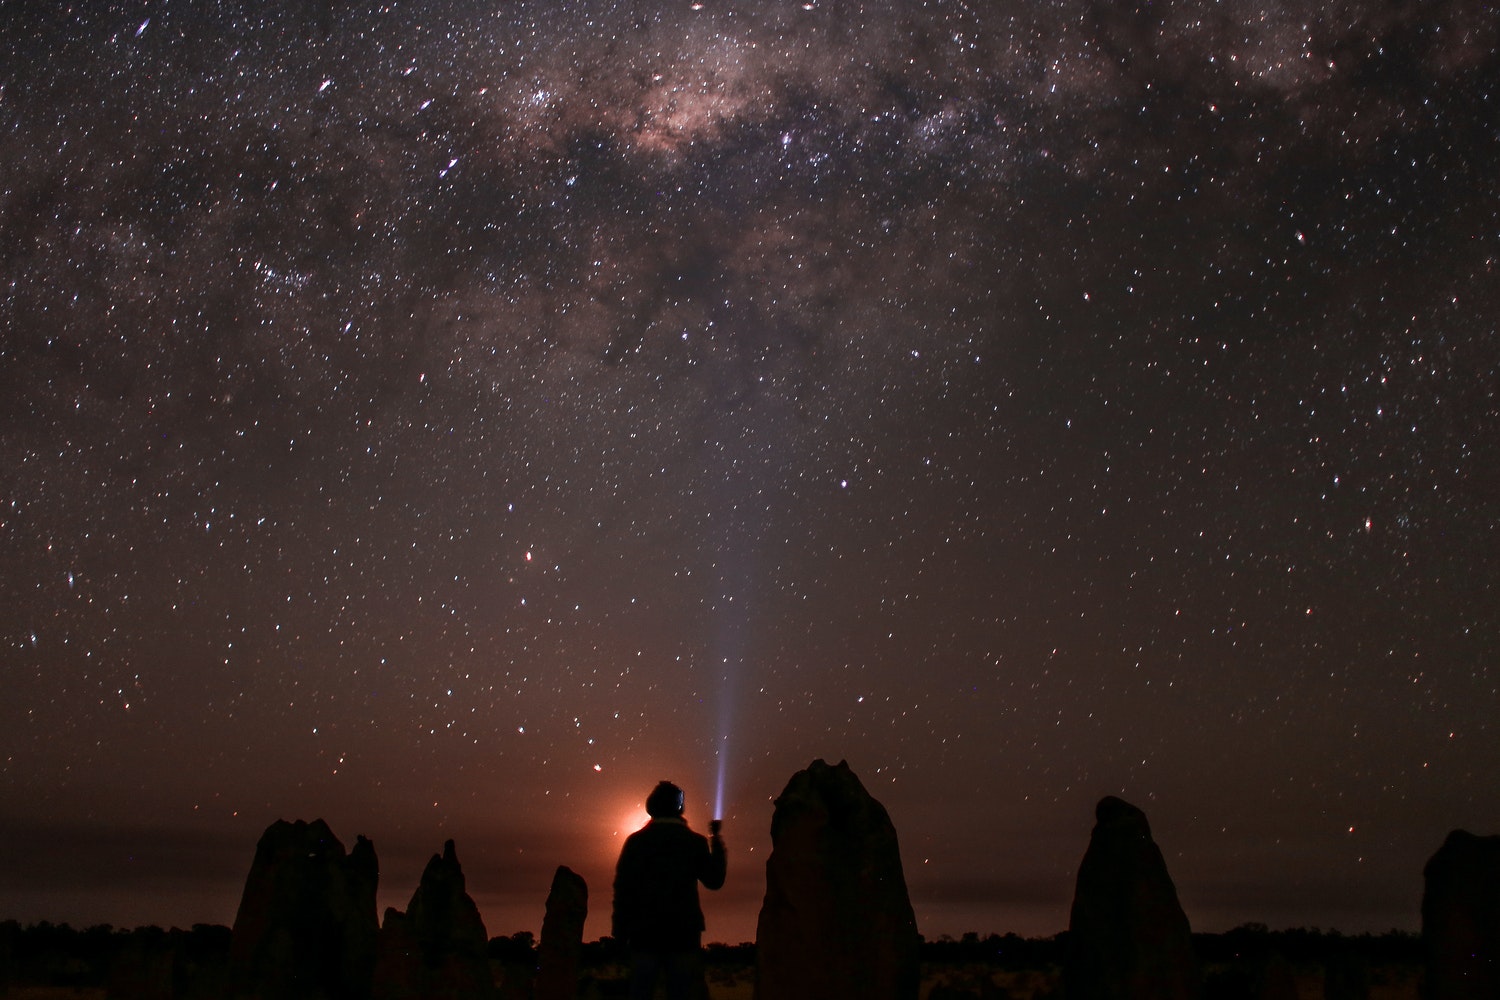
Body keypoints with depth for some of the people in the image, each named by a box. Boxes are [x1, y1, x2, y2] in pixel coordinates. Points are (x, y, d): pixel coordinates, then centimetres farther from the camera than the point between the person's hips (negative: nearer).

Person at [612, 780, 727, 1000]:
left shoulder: (636, 841, 4)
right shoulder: (695, 842, 3)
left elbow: (622, 889, 1)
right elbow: (714, 881, 12)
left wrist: (620, 933, 4)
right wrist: (716, 841, 21)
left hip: (645, 933, 0)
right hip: (683, 934, 0)